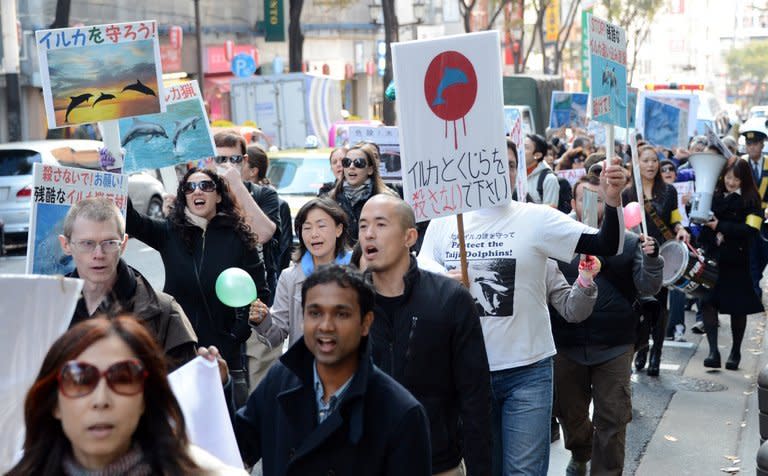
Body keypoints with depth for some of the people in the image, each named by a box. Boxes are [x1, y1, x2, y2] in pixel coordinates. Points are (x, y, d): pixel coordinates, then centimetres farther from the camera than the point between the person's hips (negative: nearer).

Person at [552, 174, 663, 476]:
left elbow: (649, 288, -6)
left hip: (614, 349, -1)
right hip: (566, 348, 2)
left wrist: (651, 258, -24)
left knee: (611, 420, 3)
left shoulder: (628, 242, -2)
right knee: (570, 414, 18)